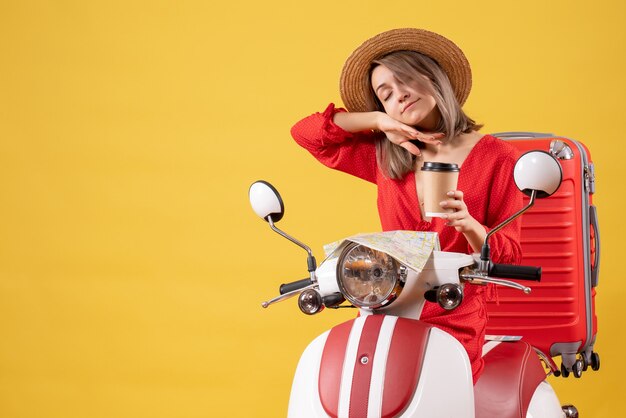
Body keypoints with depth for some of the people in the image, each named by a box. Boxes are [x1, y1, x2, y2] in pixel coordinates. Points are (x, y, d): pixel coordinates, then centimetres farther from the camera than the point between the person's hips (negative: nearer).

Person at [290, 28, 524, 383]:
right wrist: (377, 120, 4)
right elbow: (305, 132, 13)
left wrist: (468, 224, -18)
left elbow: (509, 259, 2)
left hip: (455, 325, -4)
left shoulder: (496, 157, 2)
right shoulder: (385, 158, 14)